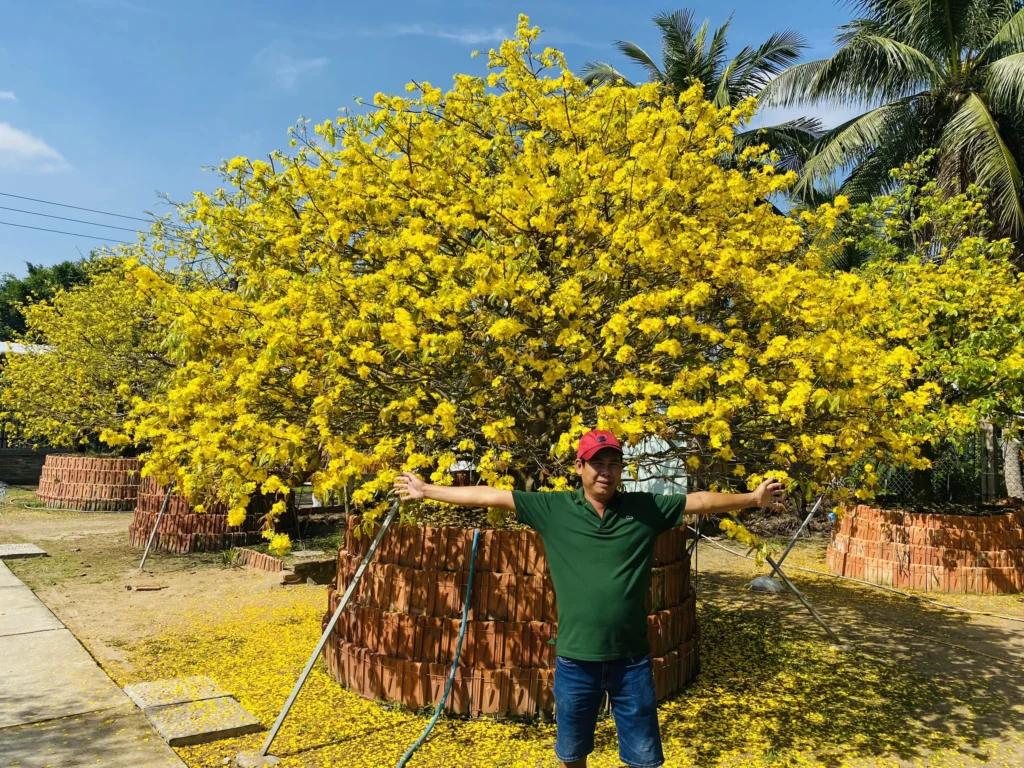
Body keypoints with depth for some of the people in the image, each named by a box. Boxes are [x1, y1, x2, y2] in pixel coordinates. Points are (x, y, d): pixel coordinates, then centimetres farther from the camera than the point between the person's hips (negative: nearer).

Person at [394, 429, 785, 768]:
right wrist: (427, 490, -2)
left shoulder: (646, 508, -3)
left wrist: (752, 498, -4)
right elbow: (489, 496, -4)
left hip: (631, 659, 0)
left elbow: (700, 501, 2)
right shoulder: (552, 508, -5)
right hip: (575, 659, 0)